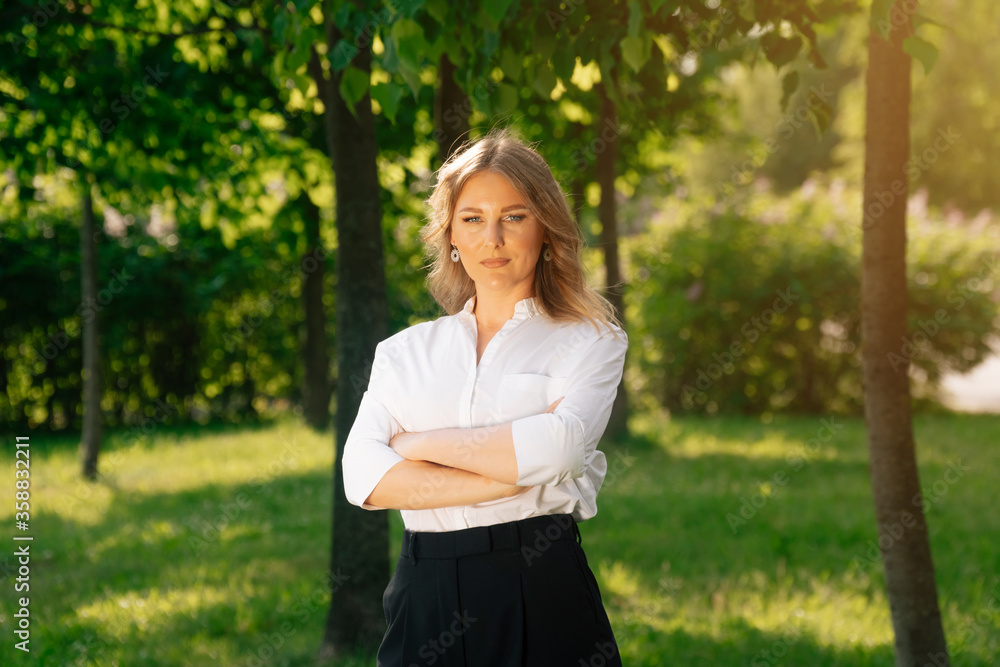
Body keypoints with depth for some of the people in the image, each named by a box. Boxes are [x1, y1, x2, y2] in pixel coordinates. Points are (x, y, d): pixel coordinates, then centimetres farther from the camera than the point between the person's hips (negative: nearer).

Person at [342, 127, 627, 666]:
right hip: (426, 598, 2)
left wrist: (418, 444, -6)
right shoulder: (403, 352, 12)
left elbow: (560, 445, -15)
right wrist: (511, 478, -13)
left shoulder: (589, 340, 5)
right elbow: (362, 475, -4)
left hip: (542, 595, -2)